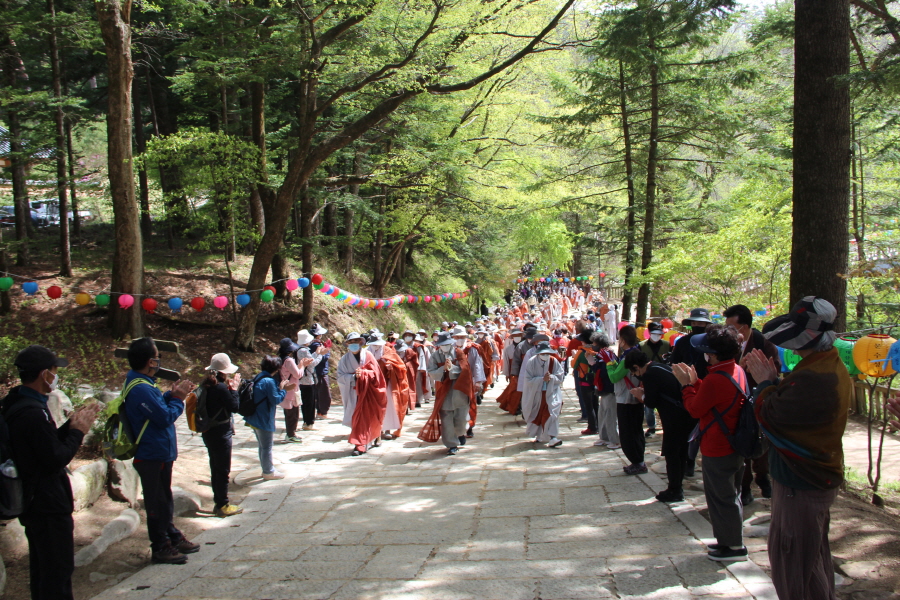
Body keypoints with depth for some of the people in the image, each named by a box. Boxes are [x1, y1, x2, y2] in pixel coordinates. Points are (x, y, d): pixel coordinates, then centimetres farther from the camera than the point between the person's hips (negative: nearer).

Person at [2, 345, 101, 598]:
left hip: (32, 501, 10)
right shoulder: (34, 413, -26)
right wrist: (78, 431, -11)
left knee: (41, 568, 21)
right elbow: (56, 460, -23)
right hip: (48, 504, -10)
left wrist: (72, 424, 4)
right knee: (59, 570, -1)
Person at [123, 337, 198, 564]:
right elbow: (165, 417, -24)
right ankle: (160, 548, 12)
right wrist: (178, 398, -9)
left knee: (165, 499, 21)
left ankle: (173, 537, 33)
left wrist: (172, 394, 1)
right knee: (157, 502, 1)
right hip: (153, 456, -10)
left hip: (160, 453, 10)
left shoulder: (142, 383, 9)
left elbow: (158, 406, 15)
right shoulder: (141, 388, -25)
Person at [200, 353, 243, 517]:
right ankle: (223, 505, 9)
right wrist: (234, 389, -6)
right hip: (220, 434, -9)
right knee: (223, 470, 2)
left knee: (216, 468, 17)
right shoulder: (220, 388, -21)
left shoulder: (206, 386, 5)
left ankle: (219, 503, 26)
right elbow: (234, 407, -16)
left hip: (209, 432, 9)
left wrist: (228, 388, 5)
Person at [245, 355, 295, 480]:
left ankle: (266, 467, 35)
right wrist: (282, 389, -6)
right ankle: (269, 472, 17)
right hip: (264, 421, -10)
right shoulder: (269, 381, -23)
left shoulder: (258, 378, 7)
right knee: (267, 447, 5)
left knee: (263, 445, 22)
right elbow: (276, 399, -20)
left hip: (255, 418, 10)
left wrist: (283, 388, 7)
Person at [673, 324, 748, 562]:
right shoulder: (737, 371, 3)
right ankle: (732, 540, 32)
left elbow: (695, 409, -15)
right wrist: (694, 381, 8)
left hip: (717, 449, -10)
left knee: (721, 497, 4)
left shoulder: (715, 379, -27)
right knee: (730, 495, 20)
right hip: (734, 444, 10)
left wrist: (686, 384, -5)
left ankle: (734, 546, 14)